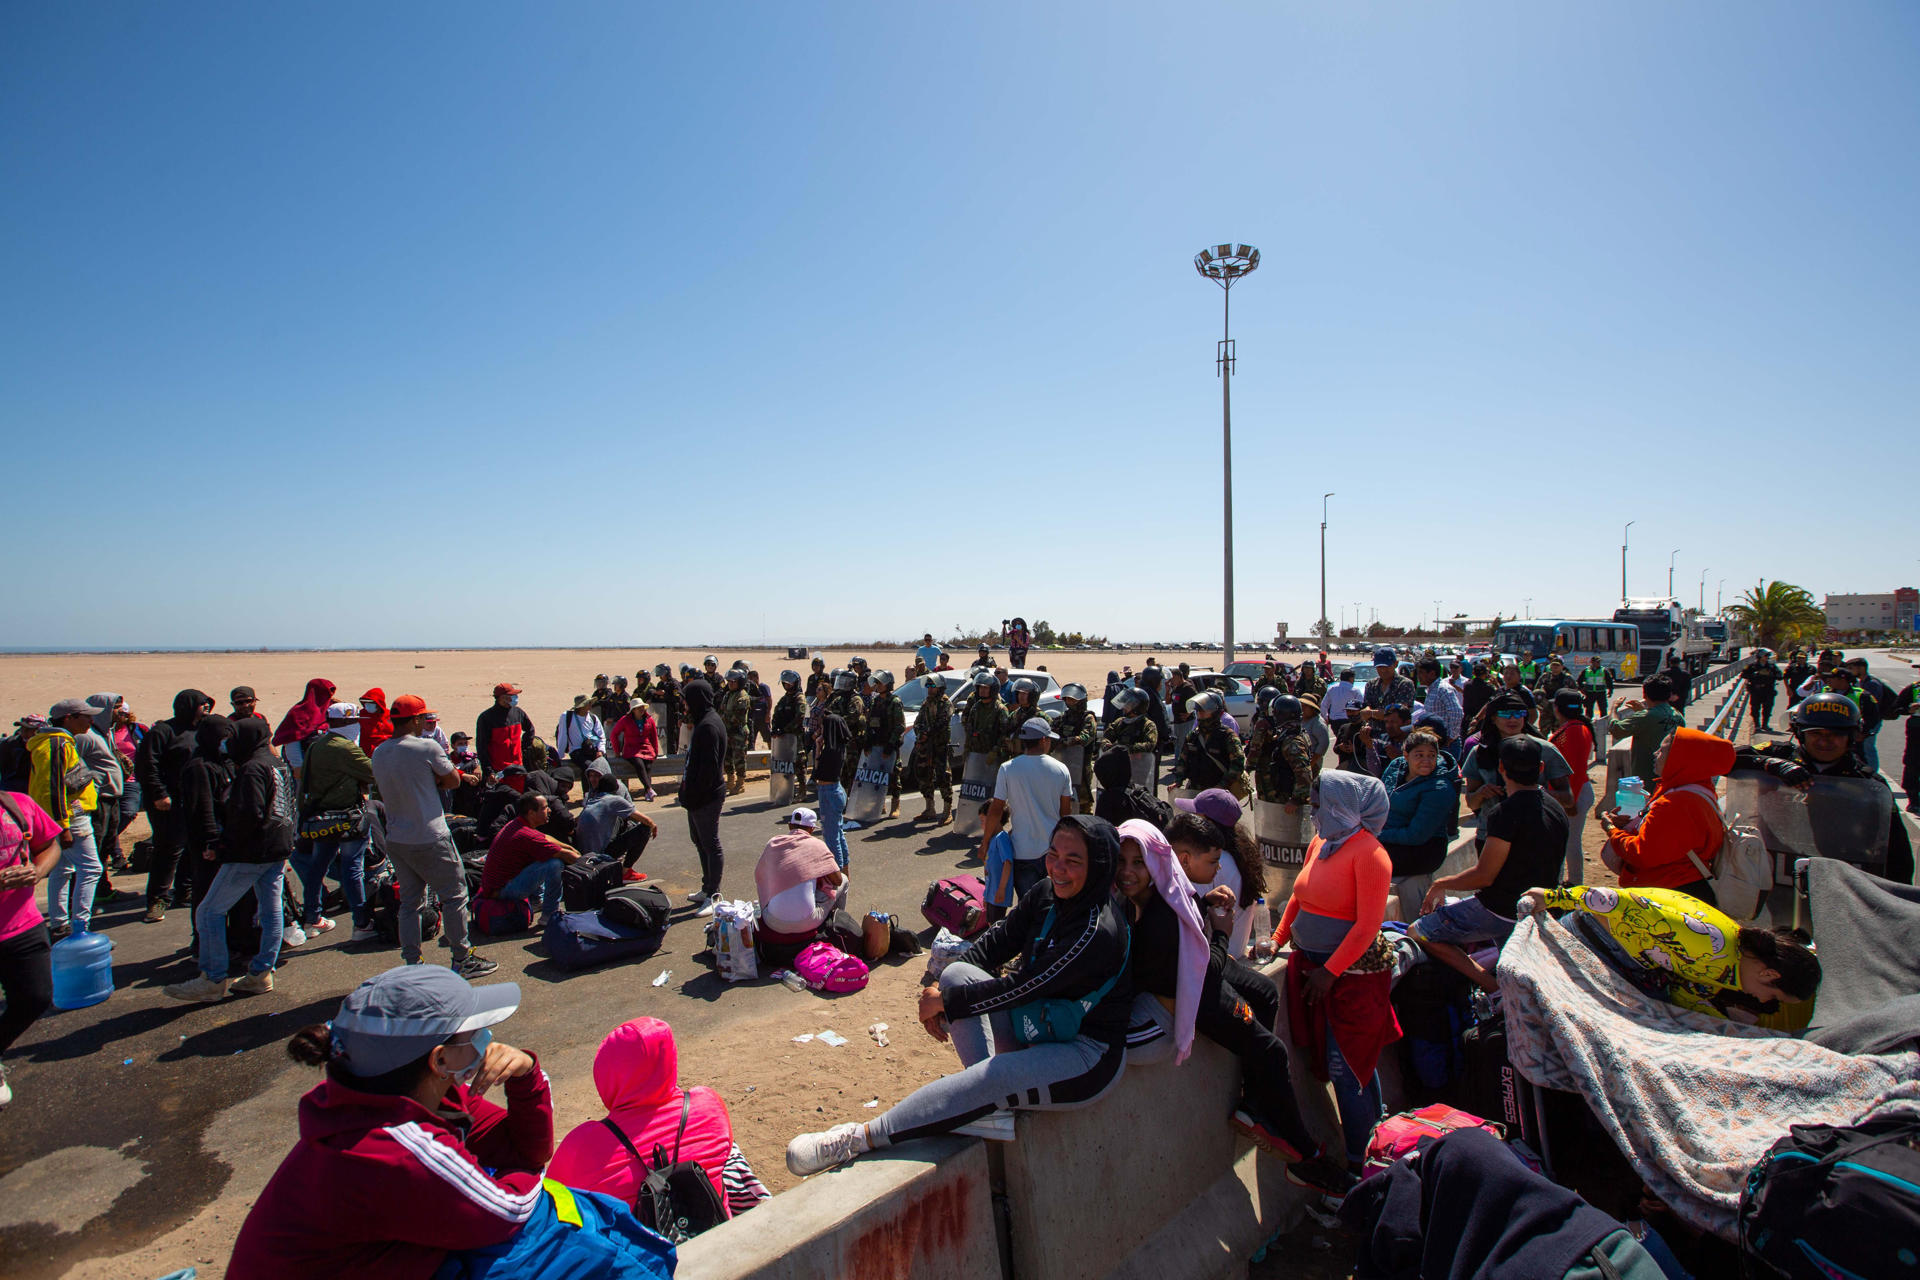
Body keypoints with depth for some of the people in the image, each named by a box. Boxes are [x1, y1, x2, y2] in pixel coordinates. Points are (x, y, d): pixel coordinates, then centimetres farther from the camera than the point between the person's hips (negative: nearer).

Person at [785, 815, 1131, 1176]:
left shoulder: (1098, 930, -26)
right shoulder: (1047, 894, -3)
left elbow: (1022, 987, -24)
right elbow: (996, 941, 1)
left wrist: (945, 1000, -15)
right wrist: (942, 995, -12)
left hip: (1089, 1054, -8)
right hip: (1038, 1028, 8)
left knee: (983, 1081, -29)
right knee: (956, 973, -7)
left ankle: (860, 1138, -21)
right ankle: (993, 1102, -17)